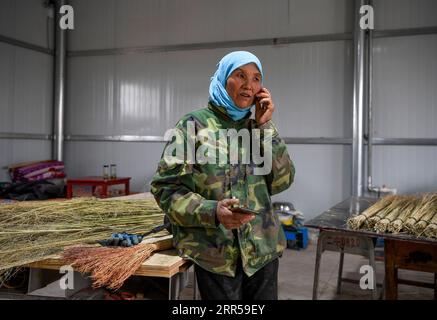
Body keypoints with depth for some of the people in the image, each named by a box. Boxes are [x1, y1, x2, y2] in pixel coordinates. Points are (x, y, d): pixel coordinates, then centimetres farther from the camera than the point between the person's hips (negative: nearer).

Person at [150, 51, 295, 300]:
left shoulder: (261, 128, 8)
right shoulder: (195, 124, -6)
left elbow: (282, 182, -1)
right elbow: (165, 186, -9)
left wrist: (265, 126, -6)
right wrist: (212, 211, -24)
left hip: (263, 250, 4)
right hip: (215, 254, -4)